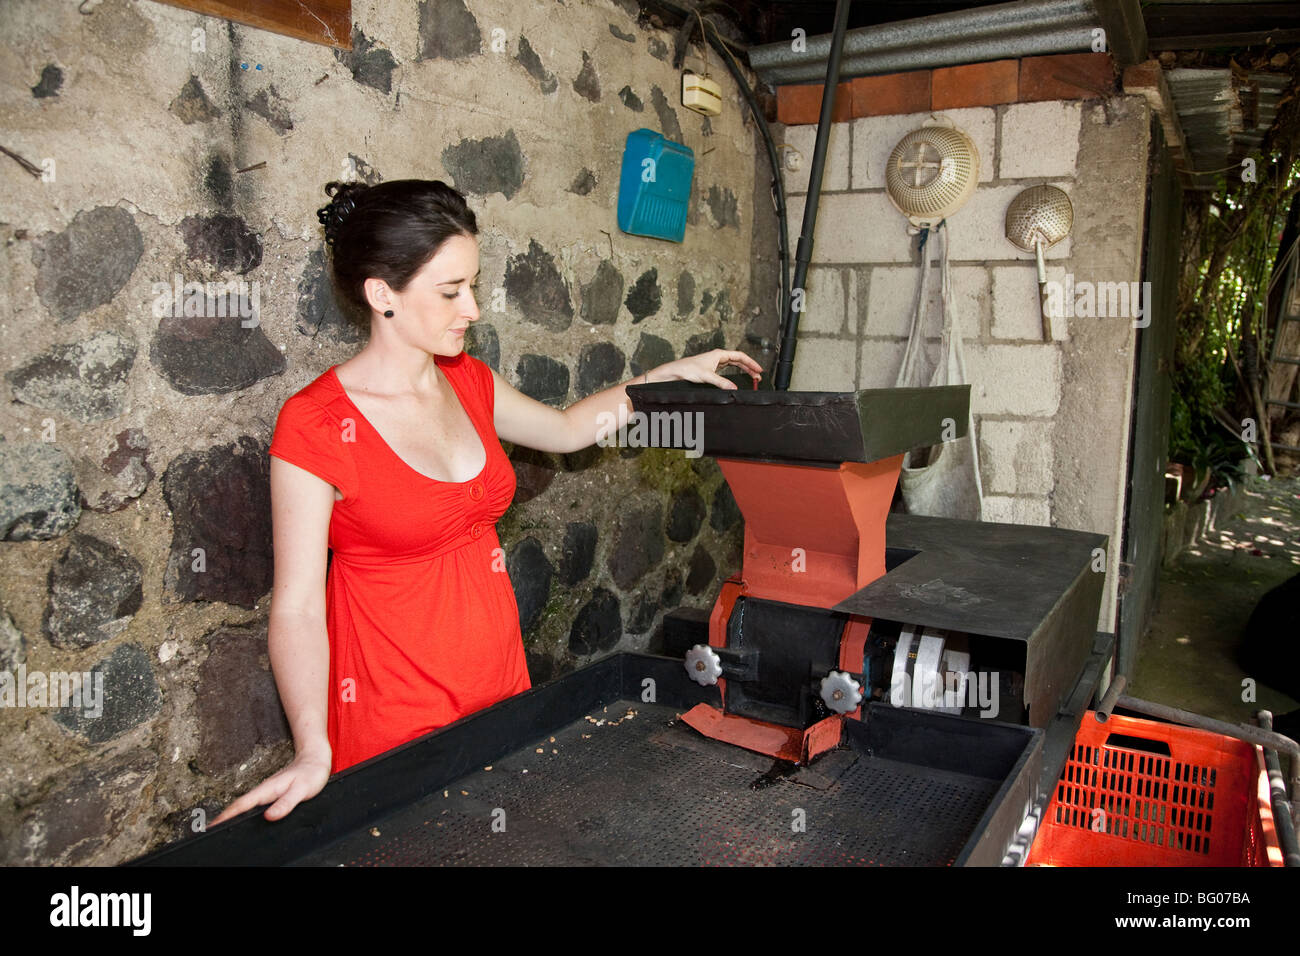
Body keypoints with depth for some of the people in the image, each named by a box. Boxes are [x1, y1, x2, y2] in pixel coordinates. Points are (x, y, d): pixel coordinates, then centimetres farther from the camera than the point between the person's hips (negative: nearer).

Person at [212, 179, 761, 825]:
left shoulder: (467, 382, 0)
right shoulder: (314, 426, -19)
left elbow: (564, 429, 17)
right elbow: (296, 607, -18)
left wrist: (667, 375, 13)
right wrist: (313, 753, -29)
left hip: (501, 681, 6)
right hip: (395, 715, -6)